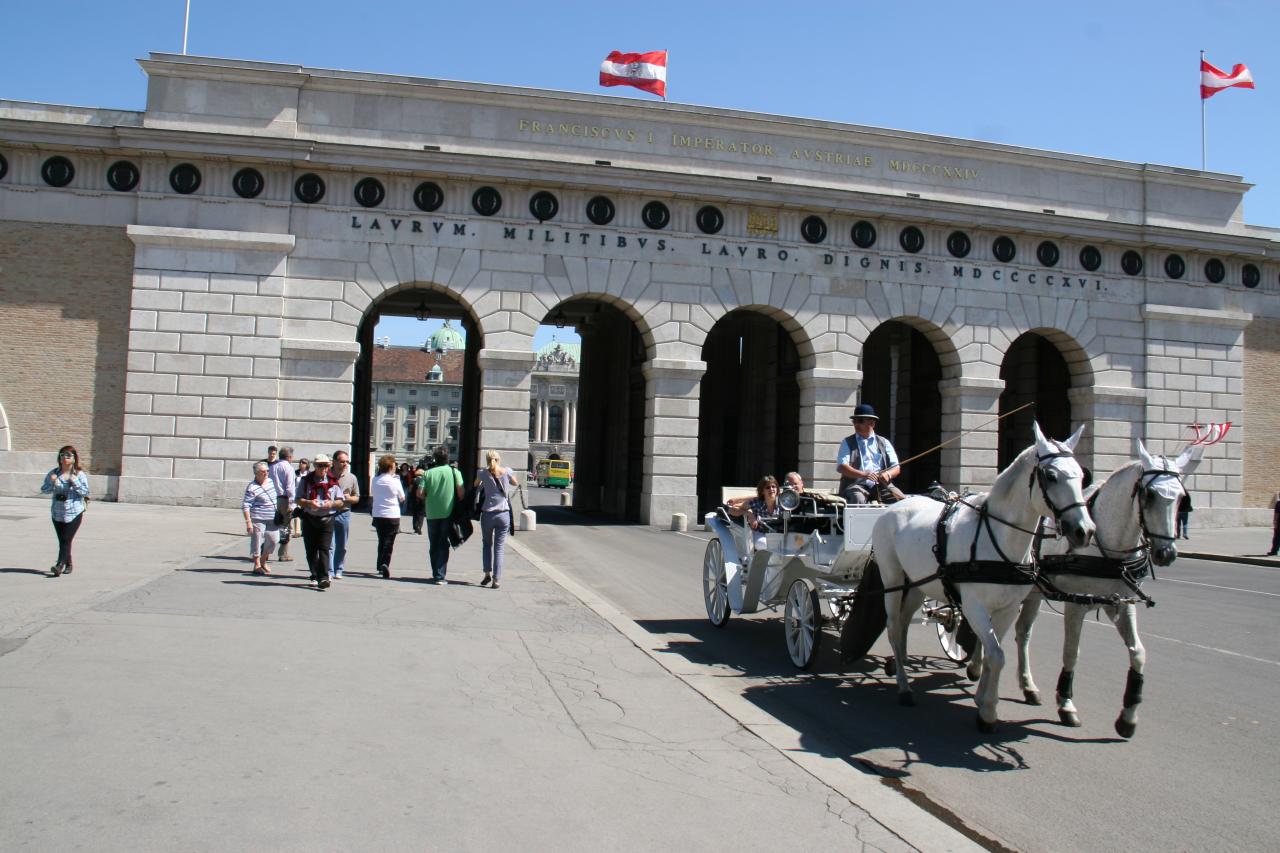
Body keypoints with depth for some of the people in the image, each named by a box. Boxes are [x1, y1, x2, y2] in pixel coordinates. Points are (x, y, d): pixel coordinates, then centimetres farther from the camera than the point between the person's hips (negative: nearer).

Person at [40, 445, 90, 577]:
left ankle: (60, 565, -17)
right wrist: (52, 483, -13)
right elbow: (44, 489, 5)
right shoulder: (54, 473, 5)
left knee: (66, 540, -11)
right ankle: (68, 564, 24)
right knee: (62, 540, 10)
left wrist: (75, 482, -19)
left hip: (74, 513, -4)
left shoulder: (79, 474, -3)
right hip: (57, 513, 4)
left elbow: (86, 492, -7)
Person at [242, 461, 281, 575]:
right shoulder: (252, 488, -15)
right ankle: (257, 566, 12)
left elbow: (277, 497, 23)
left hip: (272, 519, 7)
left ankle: (263, 561, 25)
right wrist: (248, 522, -22)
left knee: (273, 540, 7)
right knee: (257, 541, 1)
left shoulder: (271, 481, 8)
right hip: (258, 519, -7)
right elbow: (246, 506, -17)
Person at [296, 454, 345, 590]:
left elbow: (341, 502, 9)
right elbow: (299, 500, 5)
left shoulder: (333, 482, 7)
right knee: (311, 549, 6)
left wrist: (331, 503, -12)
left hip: (327, 519, -1)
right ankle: (315, 576, 19)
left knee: (324, 549, -10)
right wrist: (309, 503, -16)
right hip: (309, 519, 2)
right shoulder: (306, 481, 7)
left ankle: (323, 578, -16)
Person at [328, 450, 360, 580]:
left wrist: (348, 498, -9)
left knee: (342, 546, 9)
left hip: (344, 514, 2)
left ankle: (338, 570, 21)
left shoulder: (352, 478, 5)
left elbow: (357, 498, 11)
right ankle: (329, 572, -4)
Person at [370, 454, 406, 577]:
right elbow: (402, 498, 0)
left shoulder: (375, 480, 1)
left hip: (377, 515, 4)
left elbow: (371, 493, 15)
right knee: (389, 542, 0)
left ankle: (380, 566, 20)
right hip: (392, 516, -4)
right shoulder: (395, 481, -10)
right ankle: (385, 564, -16)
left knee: (381, 540, 17)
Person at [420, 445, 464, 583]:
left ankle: (435, 574, 19)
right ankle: (440, 576, -4)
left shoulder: (428, 473, 1)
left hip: (432, 513, 1)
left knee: (433, 545, 14)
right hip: (448, 513, -1)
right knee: (443, 545, 3)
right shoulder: (454, 472, -1)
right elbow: (460, 492, -8)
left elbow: (420, 494, -4)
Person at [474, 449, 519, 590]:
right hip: (504, 514, 0)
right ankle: (496, 579, 1)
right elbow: (515, 483, 15)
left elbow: (476, 485, 16)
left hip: (487, 514, 0)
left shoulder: (482, 473, -4)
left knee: (487, 543, 20)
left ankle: (487, 573, 11)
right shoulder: (507, 472, -4)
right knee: (499, 547, 5)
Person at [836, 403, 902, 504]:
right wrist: (864, 474, -20)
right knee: (858, 499, -35)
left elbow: (896, 468, 11)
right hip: (856, 484, -2)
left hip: (881, 485, 2)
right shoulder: (848, 443, 10)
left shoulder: (884, 442, 17)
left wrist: (888, 474, -14)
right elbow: (840, 467, -4)